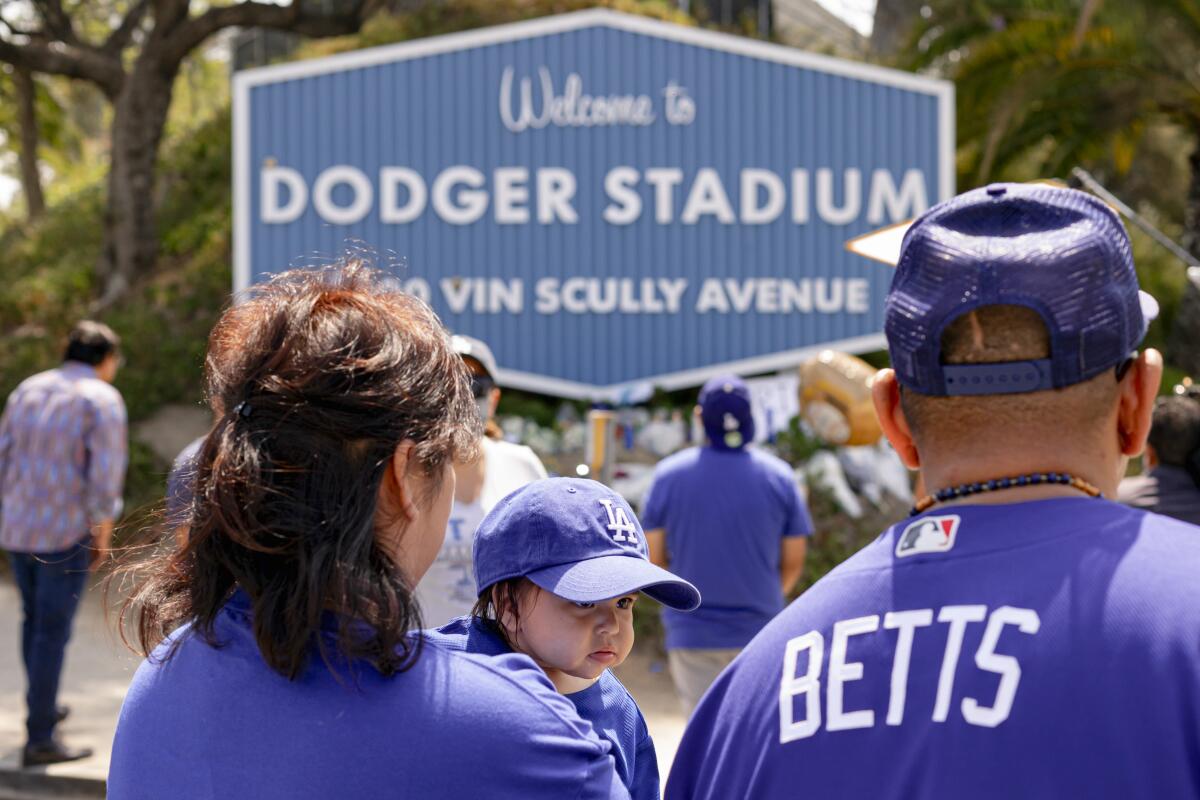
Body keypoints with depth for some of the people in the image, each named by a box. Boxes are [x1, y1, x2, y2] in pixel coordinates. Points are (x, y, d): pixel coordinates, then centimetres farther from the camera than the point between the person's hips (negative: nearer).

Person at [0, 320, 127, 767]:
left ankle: (43, 708, 39)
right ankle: (39, 740, 3)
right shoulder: (104, 401, -11)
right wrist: (103, 537, -6)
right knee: (52, 634, 0)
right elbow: (105, 477, -18)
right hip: (65, 533, -6)